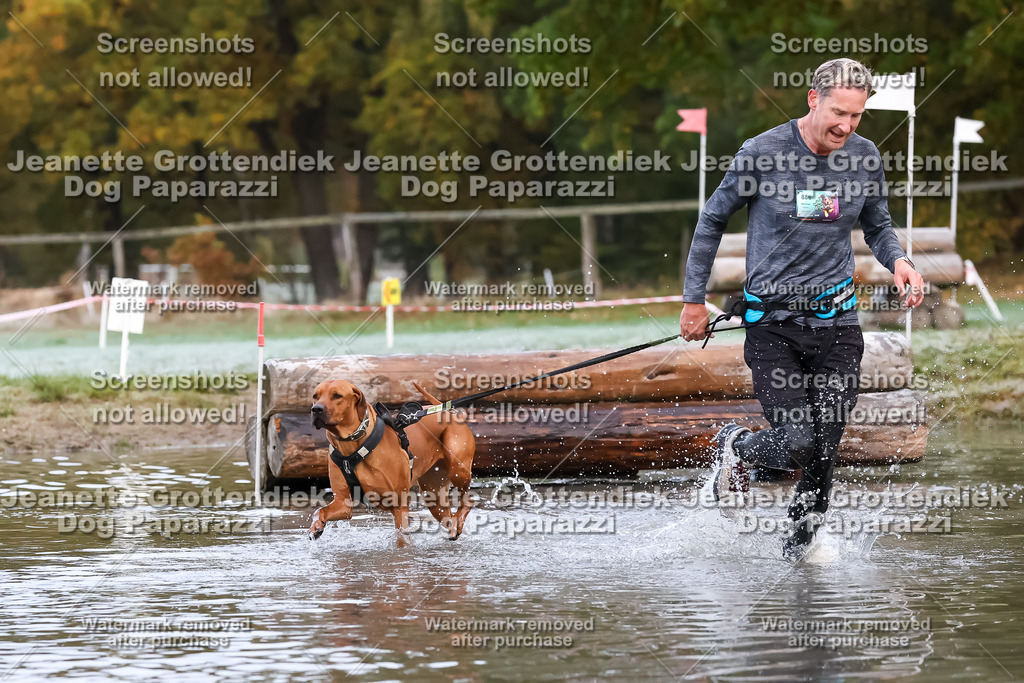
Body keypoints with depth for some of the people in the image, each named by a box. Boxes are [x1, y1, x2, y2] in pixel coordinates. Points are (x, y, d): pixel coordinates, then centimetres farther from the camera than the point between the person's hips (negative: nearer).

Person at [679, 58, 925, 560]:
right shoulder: (762, 154, -10)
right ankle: (736, 449, 19)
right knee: (796, 446, -15)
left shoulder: (865, 157, 1)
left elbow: (877, 226, 18)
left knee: (823, 453, 1)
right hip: (772, 323, -3)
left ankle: (797, 547, 22)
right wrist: (694, 301, 5)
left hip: (836, 322, 3)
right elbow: (713, 221, 3)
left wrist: (897, 260, -5)